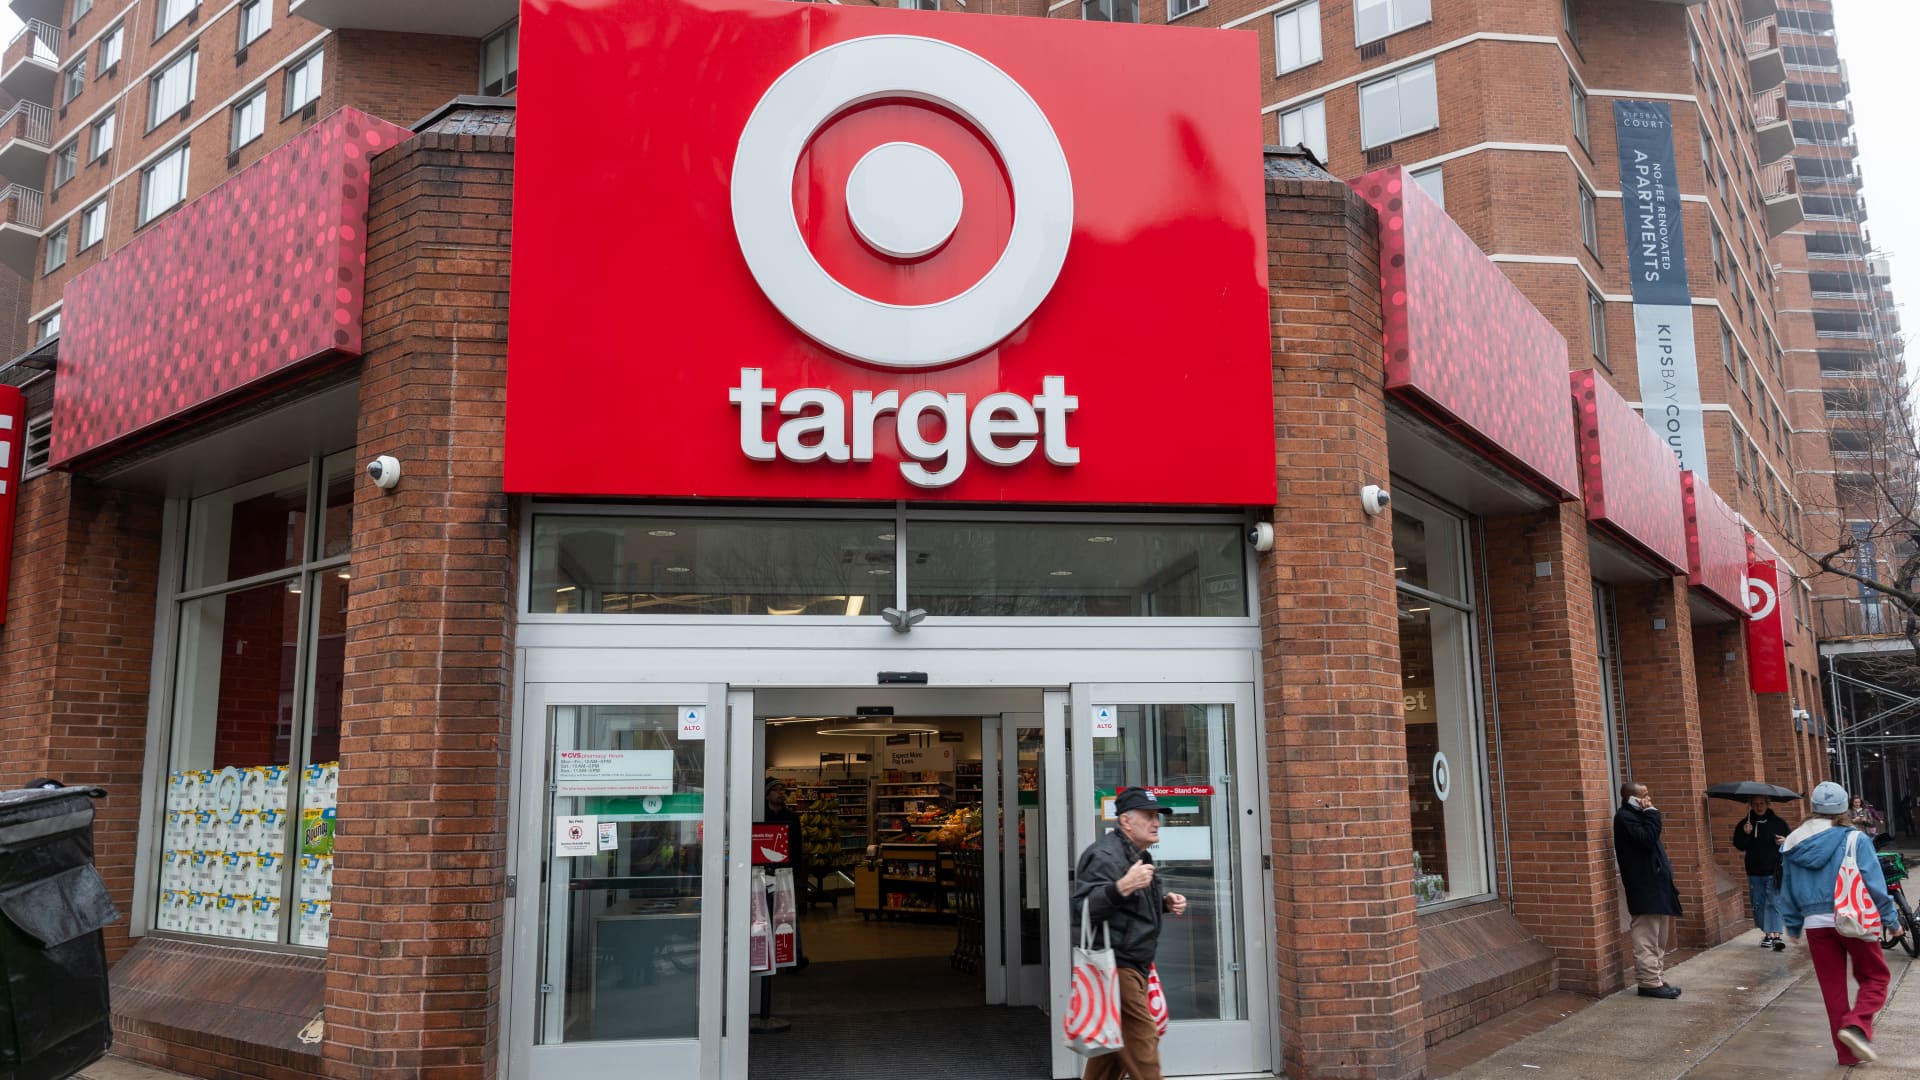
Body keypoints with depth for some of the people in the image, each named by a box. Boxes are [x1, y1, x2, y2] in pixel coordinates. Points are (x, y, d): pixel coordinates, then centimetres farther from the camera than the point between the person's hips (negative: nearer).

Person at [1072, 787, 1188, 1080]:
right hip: (1115, 966, -10)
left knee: (1114, 1049, 14)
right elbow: (1083, 908, -29)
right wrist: (1122, 888, -42)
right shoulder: (1105, 856, -16)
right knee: (1142, 1041, -10)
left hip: (1133, 966, 10)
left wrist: (1165, 902, 13)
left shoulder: (1138, 855, 17)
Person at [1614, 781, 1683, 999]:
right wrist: (1650, 812, -16)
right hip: (1644, 887, -11)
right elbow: (1647, 838, -26)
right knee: (1647, 938, -8)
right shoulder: (1625, 817, -13)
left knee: (1659, 938, 14)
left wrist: (1668, 881, 19)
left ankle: (1658, 980, 19)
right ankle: (1650, 982, -5)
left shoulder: (1637, 815, 19)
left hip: (1655, 885, 11)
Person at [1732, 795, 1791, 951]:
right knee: (1758, 904, 8)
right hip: (1754, 872, 3)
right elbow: (1739, 845, -1)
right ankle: (1766, 934, 20)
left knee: (1773, 903, -9)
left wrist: (1785, 841, -12)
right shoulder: (1745, 824, 4)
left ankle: (1776, 936, -11)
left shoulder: (1779, 822, 2)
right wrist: (1745, 834, -18)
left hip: (1774, 871, -3)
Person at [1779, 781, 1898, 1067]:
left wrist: (1794, 927, 19)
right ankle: (1856, 1025, -9)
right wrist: (1891, 919, 4)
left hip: (1816, 924, 3)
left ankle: (1847, 1052, 15)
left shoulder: (1793, 844, 4)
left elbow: (1788, 891, 10)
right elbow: (1875, 885, -8)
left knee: (1833, 988, 12)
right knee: (1875, 978, 15)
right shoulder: (1855, 840, -8)